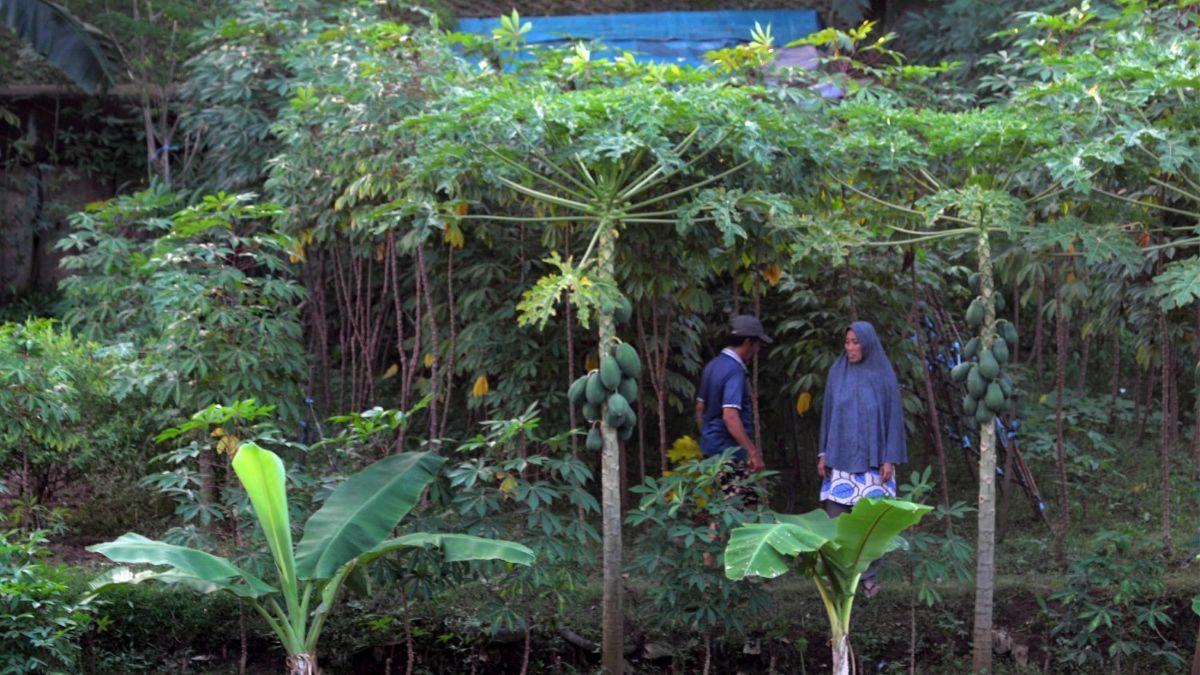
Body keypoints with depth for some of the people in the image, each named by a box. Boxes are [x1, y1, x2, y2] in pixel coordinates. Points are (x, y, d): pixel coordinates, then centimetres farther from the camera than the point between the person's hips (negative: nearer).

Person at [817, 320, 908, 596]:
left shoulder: (885, 376, -4)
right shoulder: (837, 373, 4)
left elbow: (894, 417, -4)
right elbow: (828, 413, 8)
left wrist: (890, 460, -9)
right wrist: (823, 453, 4)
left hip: (872, 458, -2)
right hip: (841, 457, 2)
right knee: (836, 517, -1)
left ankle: (868, 574, 11)